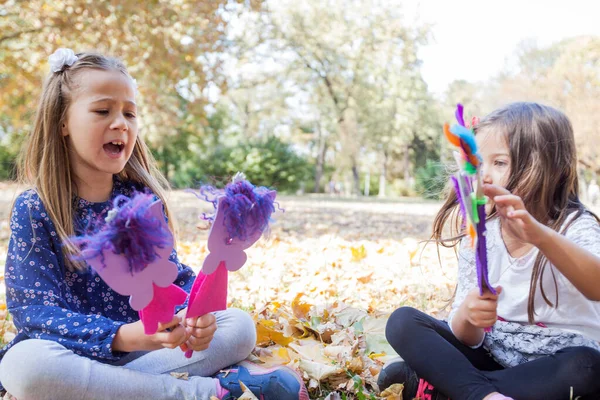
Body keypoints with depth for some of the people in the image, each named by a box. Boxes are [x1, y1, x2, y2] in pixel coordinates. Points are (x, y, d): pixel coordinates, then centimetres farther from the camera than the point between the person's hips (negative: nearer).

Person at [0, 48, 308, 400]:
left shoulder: (142, 198, 5)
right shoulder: (34, 210, -7)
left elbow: (173, 276, 5)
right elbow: (36, 309, -15)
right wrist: (122, 337, -31)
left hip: (141, 348, 3)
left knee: (240, 325, -9)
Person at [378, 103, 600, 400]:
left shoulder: (575, 227, -13)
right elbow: (468, 339, -3)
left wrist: (539, 234, -54)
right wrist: (467, 316, -28)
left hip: (556, 369, -3)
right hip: (493, 359, 3)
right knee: (403, 322, -11)